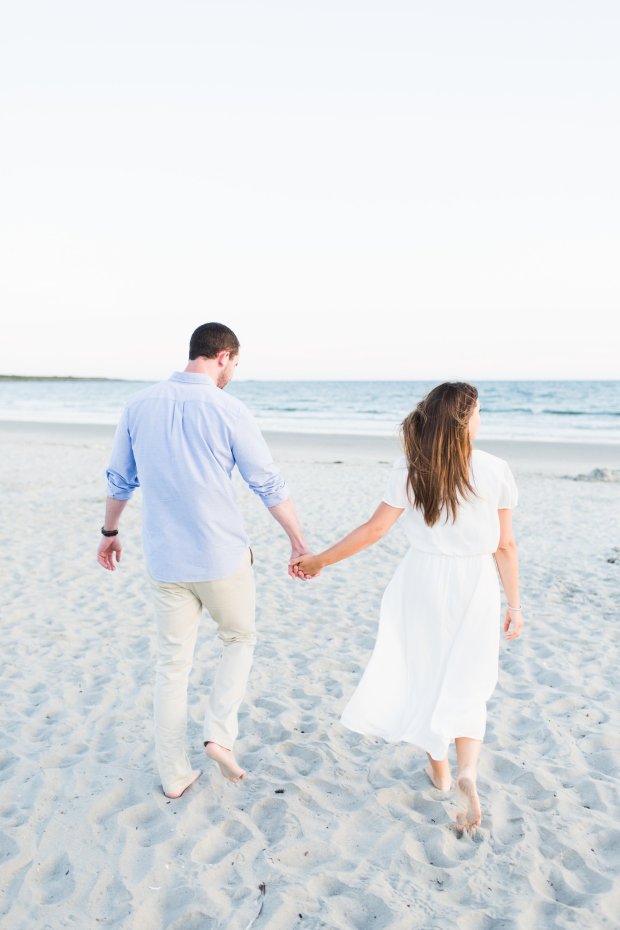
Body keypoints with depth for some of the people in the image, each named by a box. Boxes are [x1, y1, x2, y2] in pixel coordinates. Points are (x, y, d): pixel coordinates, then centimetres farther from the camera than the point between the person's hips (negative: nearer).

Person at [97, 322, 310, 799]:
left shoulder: (139, 405, 0)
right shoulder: (228, 410, -12)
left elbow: (120, 479, 10)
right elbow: (270, 486, -7)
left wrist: (109, 532, 25)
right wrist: (300, 543, 3)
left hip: (165, 559, 4)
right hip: (222, 556, -3)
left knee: (173, 663, 15)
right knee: (239, 638, 23)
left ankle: (174, 775, 25)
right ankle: (220, 732, 10)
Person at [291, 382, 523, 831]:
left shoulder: (410, 471, -9)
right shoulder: (495, 471, -9)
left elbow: (374, 529, -10)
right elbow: (505, 545, -4)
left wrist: (320, 560, 1)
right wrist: (515, 605, 6)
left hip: (422, 580, 1)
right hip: (475, 588, 0)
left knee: (425, 675, 19)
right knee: (465, 685, 14)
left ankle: (439, 769, 33)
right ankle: (467, 772, -6)